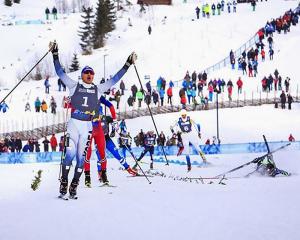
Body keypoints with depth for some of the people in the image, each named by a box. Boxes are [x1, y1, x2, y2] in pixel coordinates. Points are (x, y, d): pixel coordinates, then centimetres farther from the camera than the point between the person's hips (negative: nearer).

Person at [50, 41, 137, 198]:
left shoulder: (98, 89, 13)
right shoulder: (74, 86, 8)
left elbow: (115, 79, 16)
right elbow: (60, 72, 4)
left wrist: (128, 64, 15)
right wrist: (55, 55, -2)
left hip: (87, 126, 2)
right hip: (73, 123, -2)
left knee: (81, 157, 0)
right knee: (70, 154, -12)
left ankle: (74, 186, 7)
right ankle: (63, 183, -2)